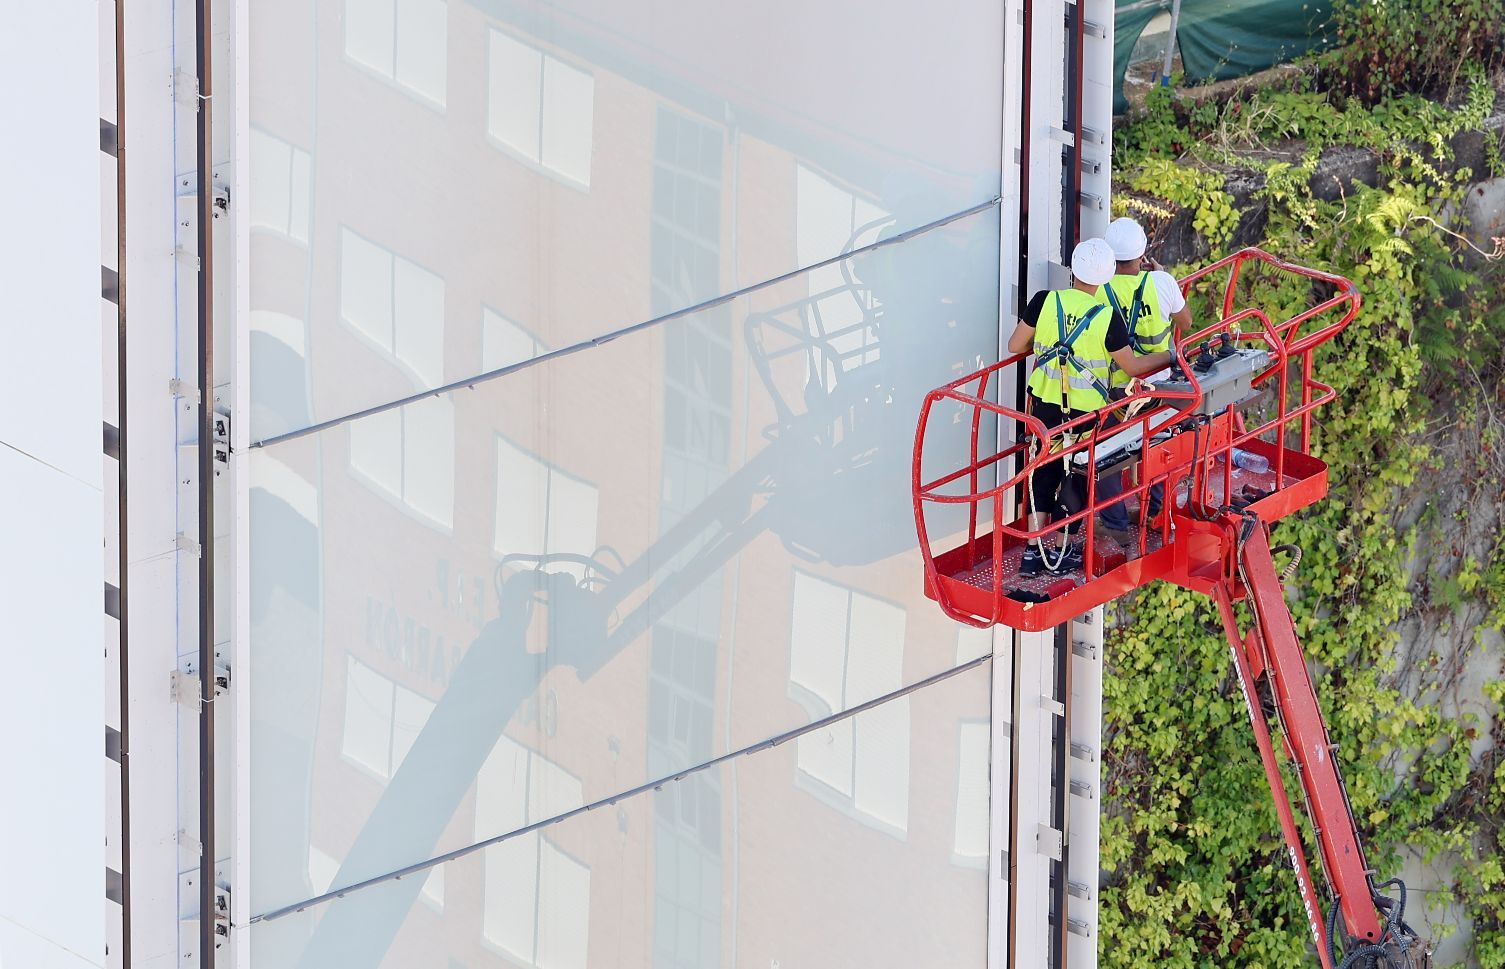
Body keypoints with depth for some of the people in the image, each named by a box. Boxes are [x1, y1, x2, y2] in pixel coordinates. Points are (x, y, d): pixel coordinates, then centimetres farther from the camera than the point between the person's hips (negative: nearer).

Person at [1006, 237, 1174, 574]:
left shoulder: (1044, 302, -12)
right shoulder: (1107, 318, -19)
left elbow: (1015, 346, -2)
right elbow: (1132, 366, -8)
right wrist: (1170, 356, 8)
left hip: (1044, 404, 3)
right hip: (1085, 410, -3)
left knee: (1044, 472, 16)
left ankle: (1034, 550, 19)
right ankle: (1059, 554, 22)